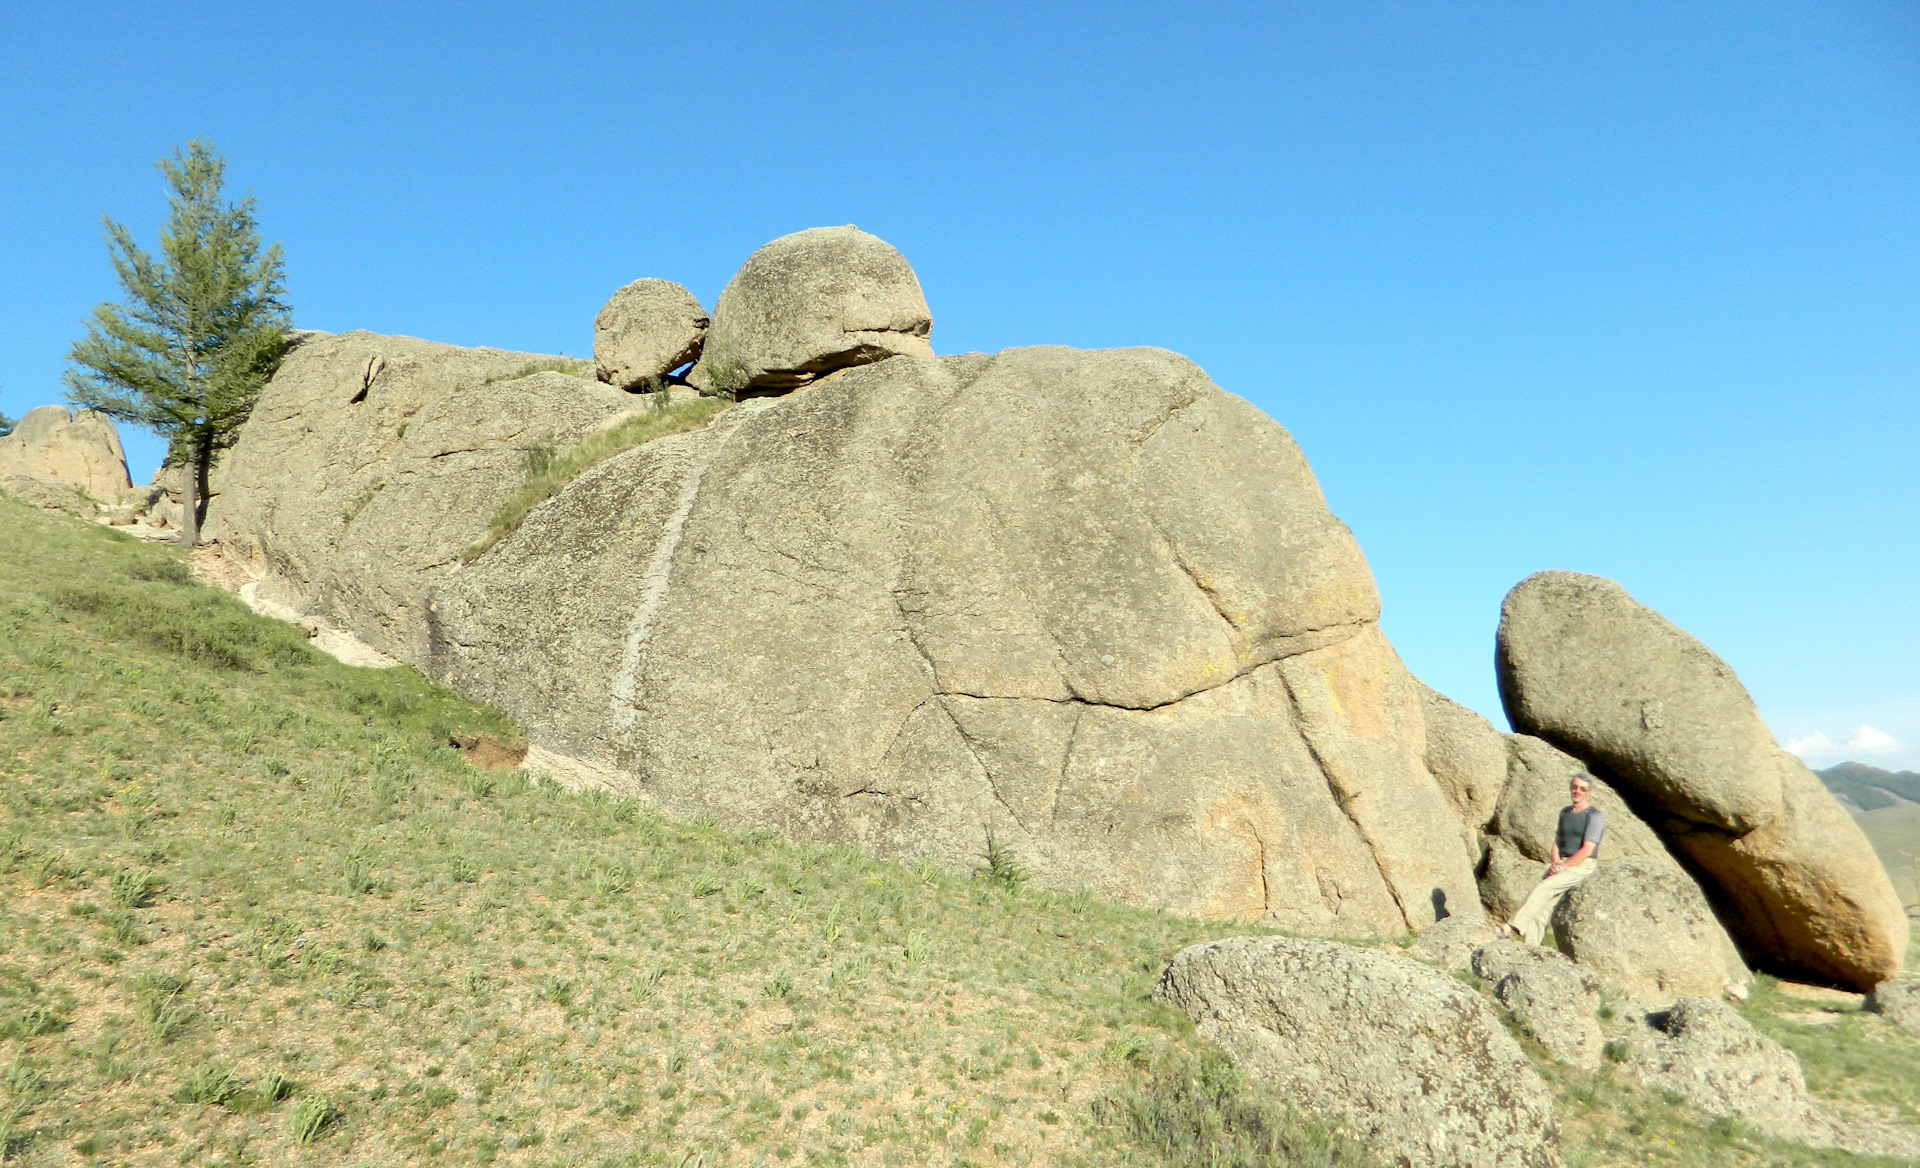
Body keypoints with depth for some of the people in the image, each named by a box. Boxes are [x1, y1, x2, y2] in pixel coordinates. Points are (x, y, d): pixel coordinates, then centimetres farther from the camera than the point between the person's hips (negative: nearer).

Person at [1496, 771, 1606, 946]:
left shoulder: (1594, 816, -4)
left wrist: (1562, 866, -15)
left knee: (1543, 887, -26)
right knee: (1542, 907, -9)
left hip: (1581, 866, -6)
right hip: (1562, 865, 7)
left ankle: (1513, 927, -35)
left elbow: (1587, 850, -12)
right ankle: (1530, 948, -15)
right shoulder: (1564, 813, 17)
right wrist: (1555, 863, -3)